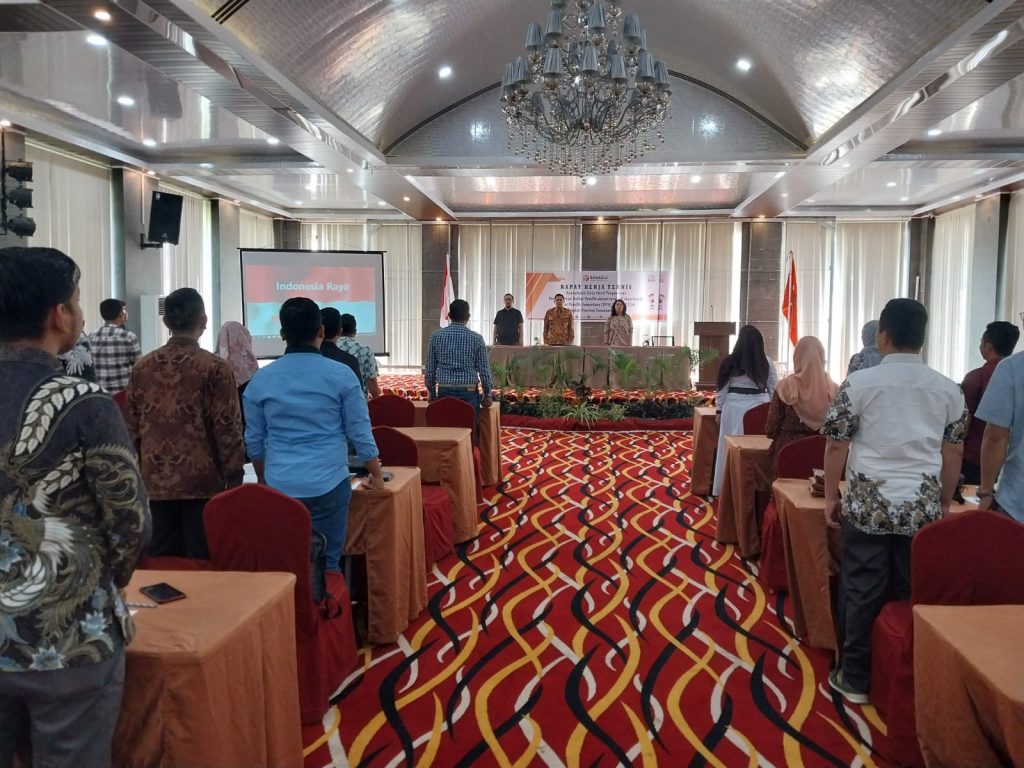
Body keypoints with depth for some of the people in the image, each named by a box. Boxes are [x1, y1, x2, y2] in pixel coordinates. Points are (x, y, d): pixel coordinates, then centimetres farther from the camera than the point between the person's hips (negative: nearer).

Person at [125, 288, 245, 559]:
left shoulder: (142, 367, 5)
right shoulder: (215, 368, -10)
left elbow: (131, 426, 10)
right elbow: (228, 428, -10)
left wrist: (137, 471, 19)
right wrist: (234, 476, -2)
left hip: (157, 481, 4)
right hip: (203, 481, -4)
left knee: (162, 560, 12)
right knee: (201, 561, 3)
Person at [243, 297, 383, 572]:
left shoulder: (260, 379, 3)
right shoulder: (341, 375, -5)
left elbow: (254, 441, 10)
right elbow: (360, 433, -1)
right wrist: (376, 474, 13)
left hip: (279, 486, 2)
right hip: (329, 484, -2)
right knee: (327, 562, 7)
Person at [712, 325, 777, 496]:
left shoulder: (731, 361, -5)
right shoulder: (767, 363, 0)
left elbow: (722, 388, 0)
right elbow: (774, 390, 5)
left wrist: (719, 410, 8)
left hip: (735, 407, -1)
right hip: (759, 407, 2)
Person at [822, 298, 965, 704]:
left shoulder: (860, 382, -6)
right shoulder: (949, 389, 5)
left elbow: (836, 445, -4)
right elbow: (953, 453, 11)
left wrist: (831, 495, 7)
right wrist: (944, 503, 21)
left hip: (868, 503, -3)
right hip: (922, 506, 3)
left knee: (862, 590, 5)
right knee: (912, 592, 12)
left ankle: (855, 678, 14)